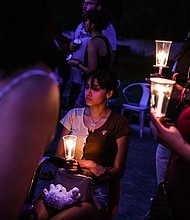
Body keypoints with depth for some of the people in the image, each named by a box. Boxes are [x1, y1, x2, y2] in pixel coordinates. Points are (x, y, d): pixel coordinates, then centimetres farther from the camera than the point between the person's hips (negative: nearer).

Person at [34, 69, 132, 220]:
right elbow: (58, 156, 11)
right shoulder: (74, 115, 9)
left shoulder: (119, 124, 0)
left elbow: (118, 171, 0)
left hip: (94, 192, -3)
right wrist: (87, 165, -8)